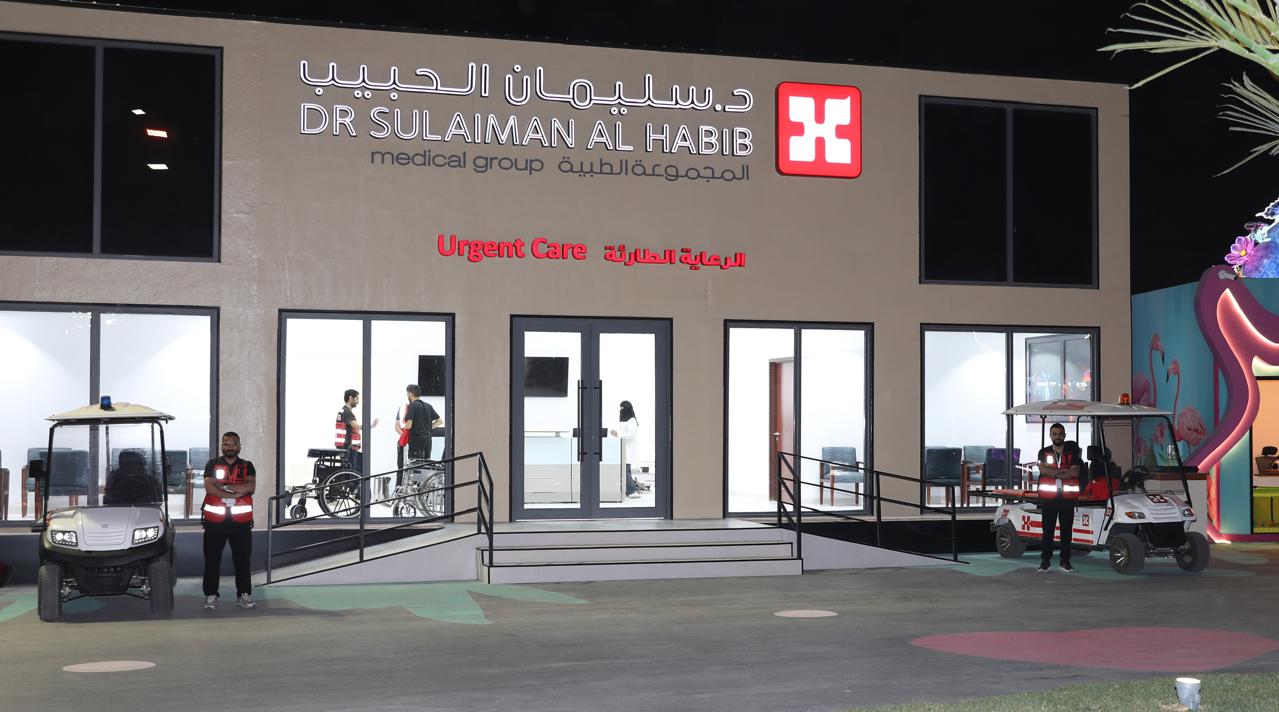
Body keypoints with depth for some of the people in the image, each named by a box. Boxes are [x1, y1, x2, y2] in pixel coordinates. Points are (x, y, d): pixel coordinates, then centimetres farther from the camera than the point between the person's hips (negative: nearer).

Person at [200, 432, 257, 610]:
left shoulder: (247, 466, 8)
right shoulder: (212, 465, 6)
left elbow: (251, 487, -10)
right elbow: (209, 488, -11)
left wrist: (224, 486, -14)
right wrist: (236, 493, -16)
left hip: (241, 520, 1)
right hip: (215, 520, 0)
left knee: (242, 559, 5)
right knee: (212, 560, 3)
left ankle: (244, 595, 12)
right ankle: (210, 595, 10)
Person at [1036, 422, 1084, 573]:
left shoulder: (1072, 452, 7)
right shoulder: (1044, 452, 10)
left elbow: (1075, 472, -8)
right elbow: (1043, 469, -9)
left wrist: (1054, 474, -13)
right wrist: (1063, 471, -12)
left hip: (1067, 496, 0)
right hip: (1049, 496, 0)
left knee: (1067, 529, 3)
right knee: (1047, 529, 0)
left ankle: (1065, 561, 8)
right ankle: (1045, 560, 4)